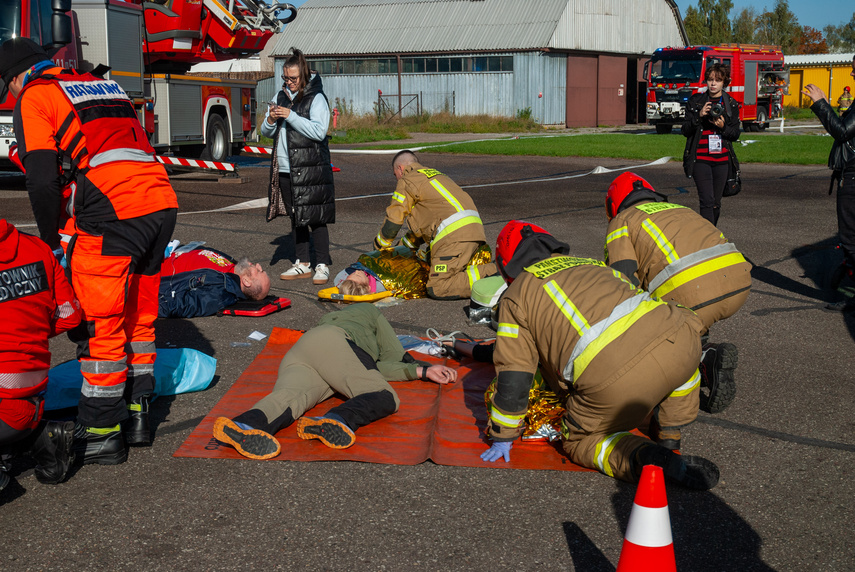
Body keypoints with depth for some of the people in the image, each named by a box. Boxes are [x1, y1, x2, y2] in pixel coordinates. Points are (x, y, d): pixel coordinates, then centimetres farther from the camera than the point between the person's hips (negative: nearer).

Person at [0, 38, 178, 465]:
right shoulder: (105, 85, 29)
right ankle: (137, 416, 25)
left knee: (96, 323, 3)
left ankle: (102, 436, 9)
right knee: (137, 317, 18)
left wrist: (50, 244, 8)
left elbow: (43, 180, -3)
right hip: (162, 204, 7)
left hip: (114, 211, -7)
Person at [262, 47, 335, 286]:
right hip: (286, 169, 7)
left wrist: (291, 116, -19)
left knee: (315, 217, -4)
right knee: (295, 217, 11)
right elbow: (267, 132, 16)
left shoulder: (316, 98, -5)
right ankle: (302, 264, 19)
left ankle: (322, 266, 3)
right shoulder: (281, 96, 14)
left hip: (311, 169, -6)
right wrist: (271, 120, -6)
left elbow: (319, 131, -17)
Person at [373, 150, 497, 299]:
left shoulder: (407, 181, 6)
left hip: (455, 233, -9)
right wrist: (407, 243, 46)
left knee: (437, 289, -13)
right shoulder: (435, 174, 33)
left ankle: (489, 274, -22)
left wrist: (380, 245, 22)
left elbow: (393, 221, 5)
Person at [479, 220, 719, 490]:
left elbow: (512, 378, 16)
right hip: (676, 339, 5)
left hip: (616, 378, -4)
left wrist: (502, 438, 28)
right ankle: (671, 430, 32)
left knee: (579, 441, 21)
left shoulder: (516, 295, 20)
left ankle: (645, 458, -8)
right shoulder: (594, 264, 35)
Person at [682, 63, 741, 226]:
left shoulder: (731, 104, 8)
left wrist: (723, 126, -12)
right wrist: (699, 116, -15)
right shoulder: (695, 101, 4)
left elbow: (735, 134, 7)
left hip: (722, 159, 3)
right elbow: (686, 131, 1)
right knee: (707, 201, -14)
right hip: (700, 159, -2)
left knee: (716, 203, 7)